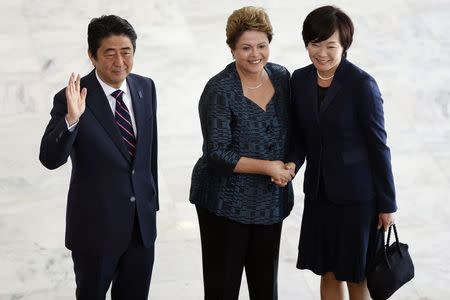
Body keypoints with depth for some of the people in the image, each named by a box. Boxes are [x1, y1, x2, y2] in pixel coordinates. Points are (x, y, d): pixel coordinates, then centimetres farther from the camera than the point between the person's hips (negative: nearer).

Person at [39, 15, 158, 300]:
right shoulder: (72, 98, -17)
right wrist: (72, 118, -39)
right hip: (96, 224, -5)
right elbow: (50, 159, -23)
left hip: (142, 222, 5)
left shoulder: (146, 87, 0)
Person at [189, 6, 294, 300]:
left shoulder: (281, 77, 1)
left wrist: (287, 165, -6)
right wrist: (268, 167, -18)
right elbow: (217, 154, -17)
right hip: (226, 202, -5)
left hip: (271, 200, 5)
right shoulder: (219, 90, -16)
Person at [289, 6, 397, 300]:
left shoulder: (362, 84, -16)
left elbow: (378, 145, -12)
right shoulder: (300, 80, 1)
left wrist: (387, 203, -8)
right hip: (319, 193, 5)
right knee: (328, 273, 15)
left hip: (356, 195, -5)